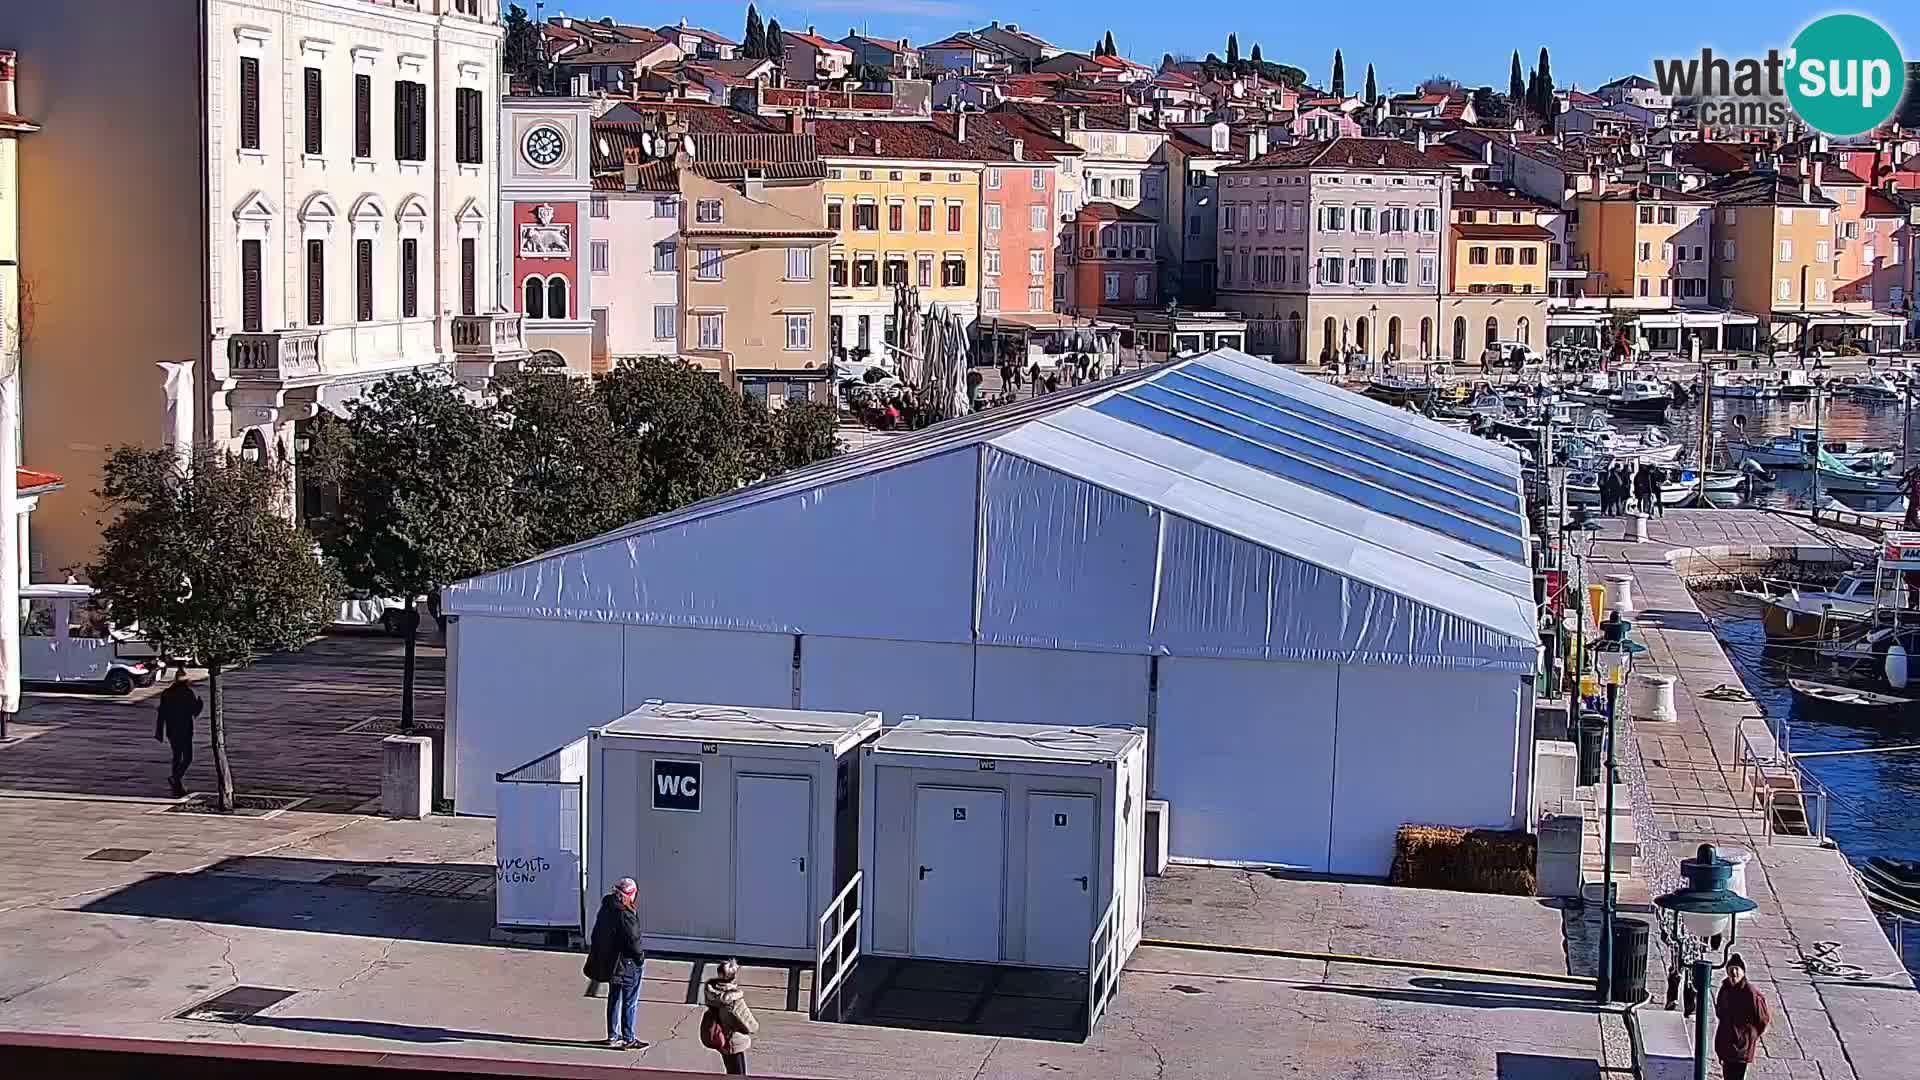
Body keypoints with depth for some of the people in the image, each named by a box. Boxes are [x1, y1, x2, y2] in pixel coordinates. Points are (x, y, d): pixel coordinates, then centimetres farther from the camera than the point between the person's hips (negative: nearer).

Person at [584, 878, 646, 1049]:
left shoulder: (606, 909, 2)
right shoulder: (626, 915, -24)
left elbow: (597, 936, 11)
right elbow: (633, 941, -22)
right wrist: (641, 958, -5)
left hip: (609, 964, 8)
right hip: (627, 965, -8)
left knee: (614, 999, 19)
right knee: (630, 1002, 4)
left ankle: (613, 1035, 27)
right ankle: (628, 1039, 9)